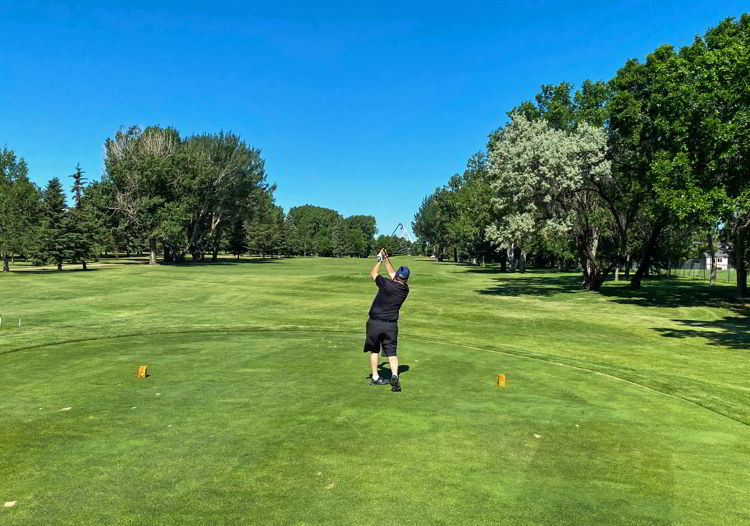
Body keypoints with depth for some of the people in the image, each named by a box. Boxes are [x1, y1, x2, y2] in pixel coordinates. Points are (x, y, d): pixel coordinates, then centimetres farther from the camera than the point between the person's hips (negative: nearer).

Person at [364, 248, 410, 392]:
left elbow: (373, 274, 1)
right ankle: (394, 375, -14)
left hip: (375, 322, -3)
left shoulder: (387, 285, -16)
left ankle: (375, 377, 22)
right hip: (391, 325, 3)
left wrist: (380, 259, 13)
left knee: (374, 350, 14)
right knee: (392, 352, 8)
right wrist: (386, 259, 23)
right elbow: (392, 273, 16)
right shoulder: (405, 289, 0)